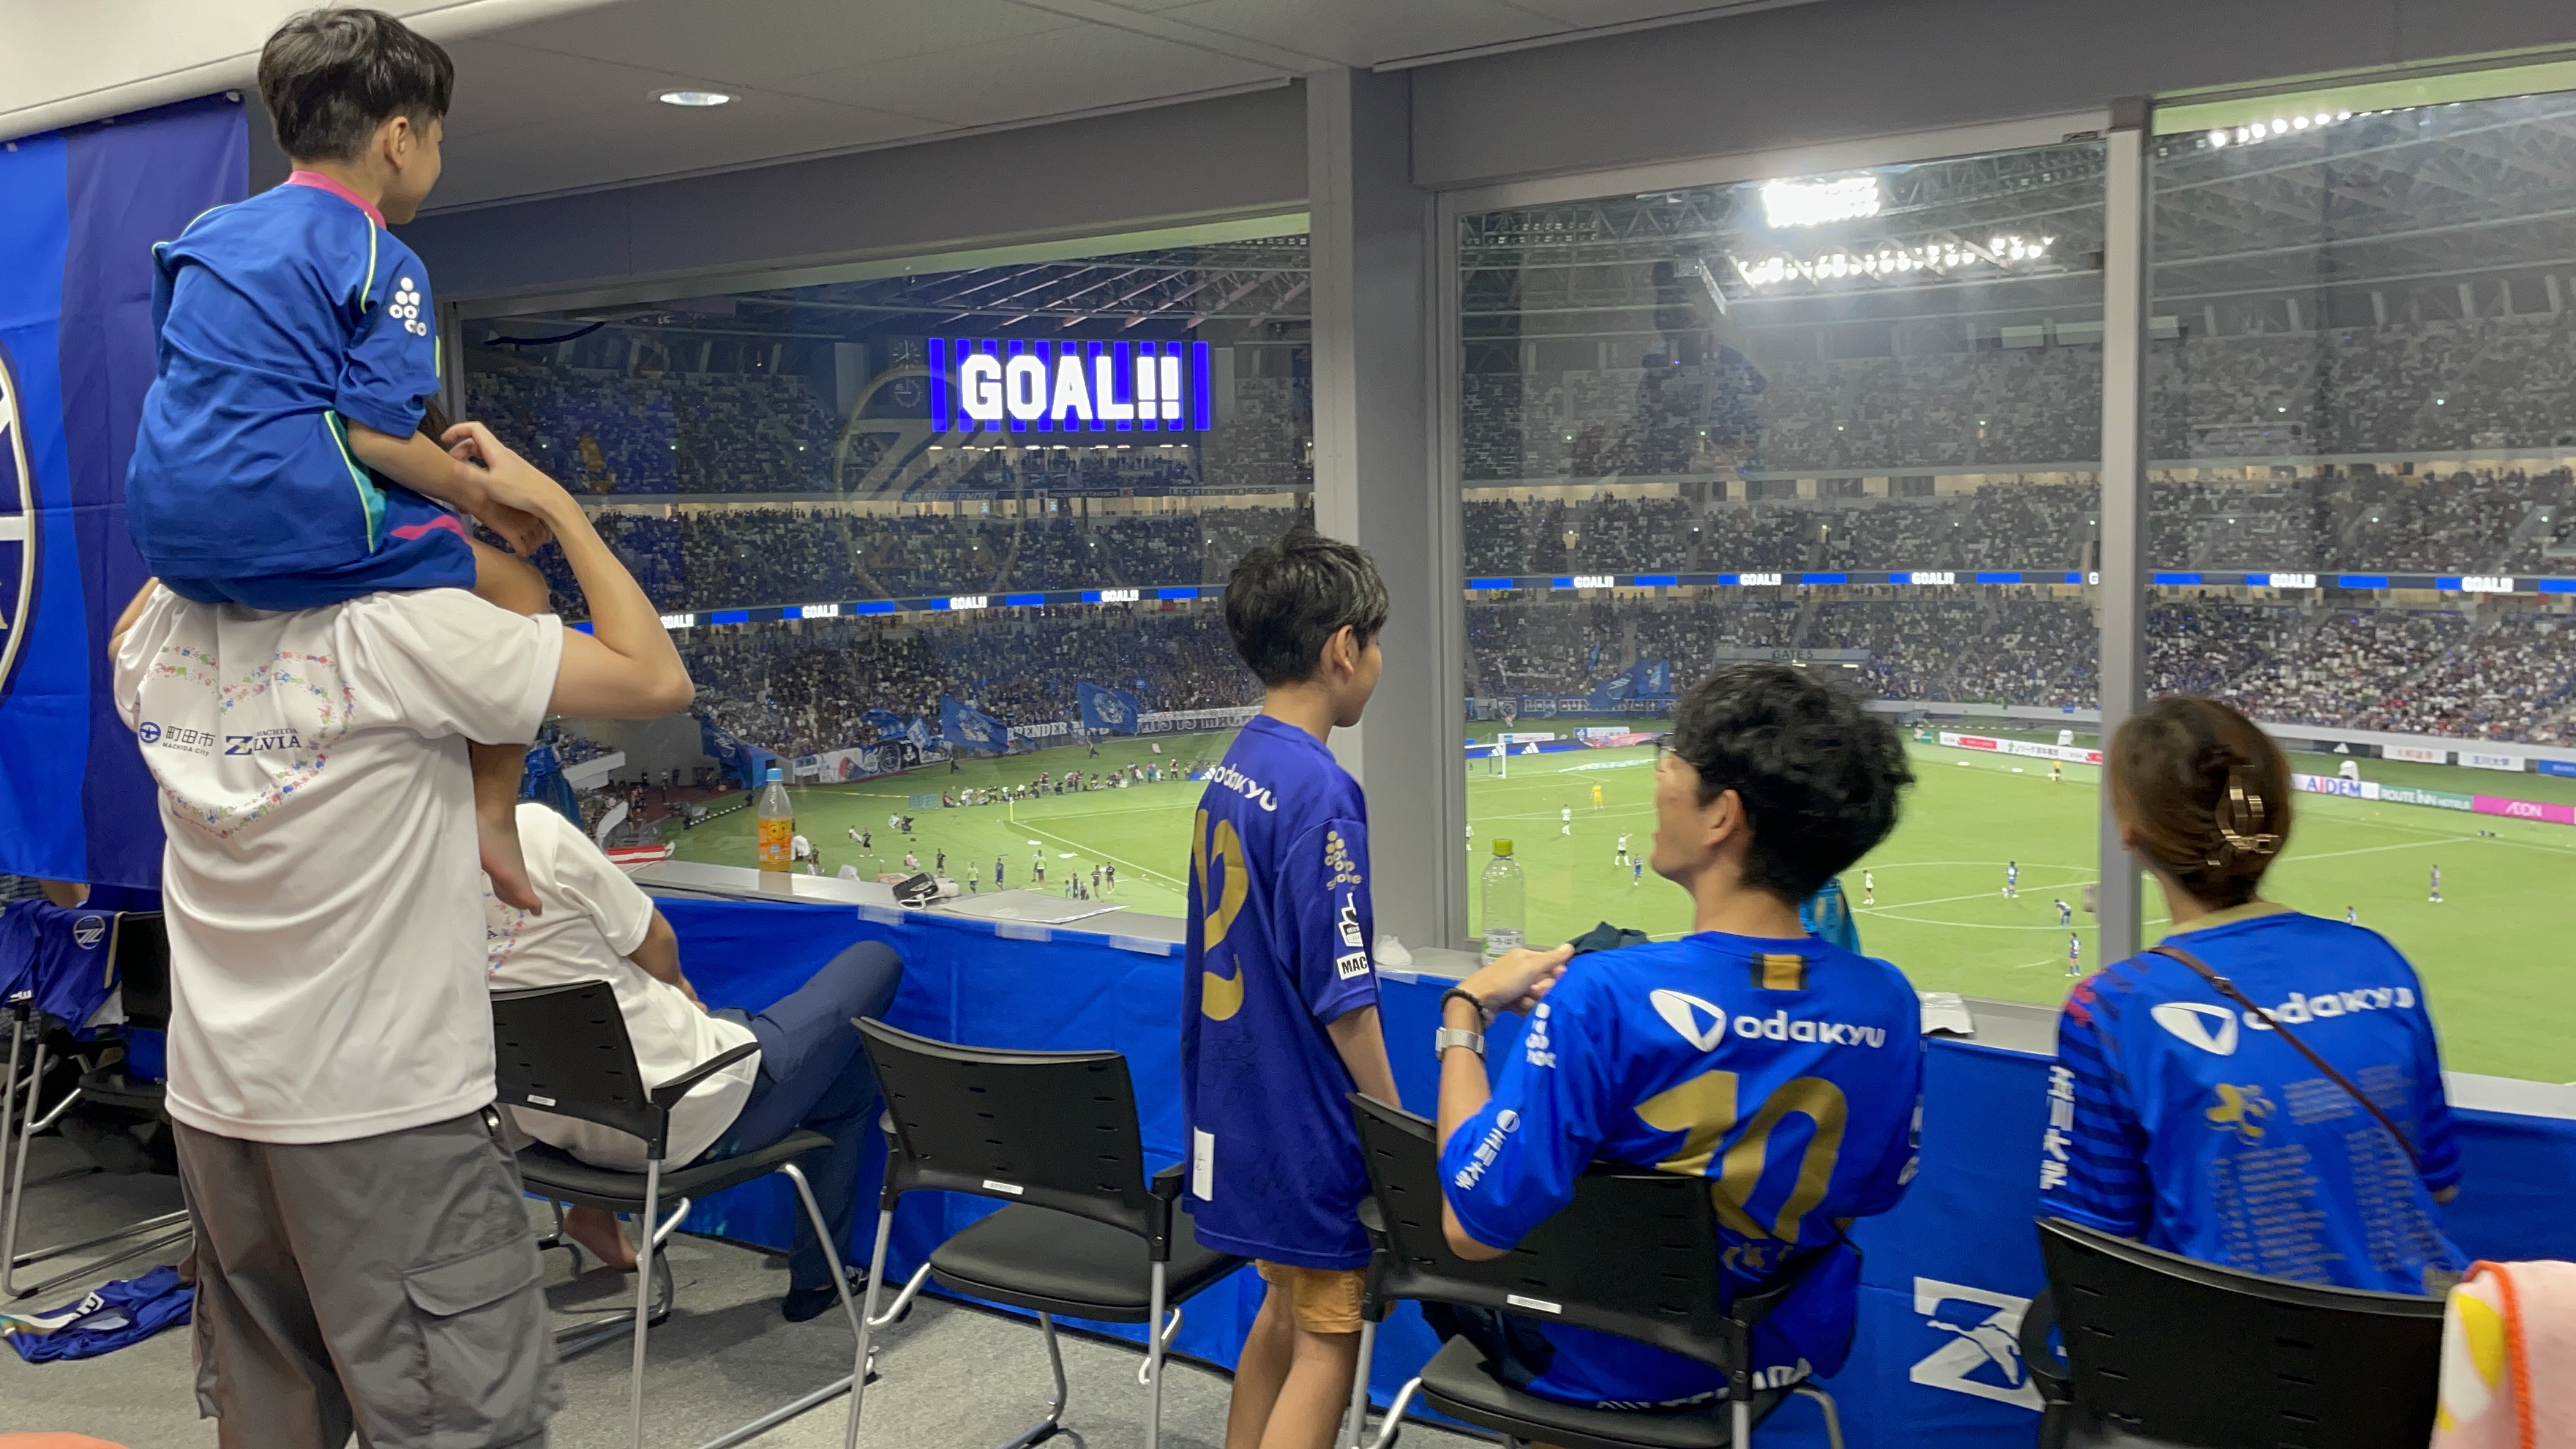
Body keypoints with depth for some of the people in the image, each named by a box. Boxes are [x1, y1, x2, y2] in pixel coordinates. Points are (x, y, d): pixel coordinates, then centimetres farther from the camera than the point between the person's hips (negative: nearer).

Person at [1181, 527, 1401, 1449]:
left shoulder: (1227, 772, 4)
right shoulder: (1319, 792, -22)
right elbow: (1341, 995, -21)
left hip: (1241, 1108, 9)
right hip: (1307, 1123, -8)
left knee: (1288, 1304, 22)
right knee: (1328, 1339, 4)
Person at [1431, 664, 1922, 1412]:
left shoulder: (1602, 998, -32)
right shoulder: (1888, 1003, -17)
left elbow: (1474, 1227, -28)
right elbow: (1875, 1191, 1)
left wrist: (1464, 1015, -15)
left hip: (1611, 1369, -4)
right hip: (1792, 1351, 5)